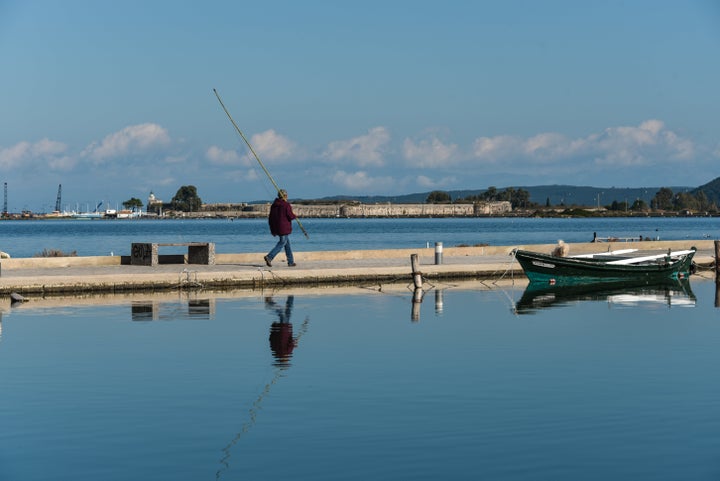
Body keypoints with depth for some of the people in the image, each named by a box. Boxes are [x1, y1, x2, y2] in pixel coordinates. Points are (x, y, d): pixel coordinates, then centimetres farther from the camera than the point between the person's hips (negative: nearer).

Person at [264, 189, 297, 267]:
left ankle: (291, 262, 17)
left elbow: (270, 218, 12)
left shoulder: (273, 205, 10)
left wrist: (272, 230, 18)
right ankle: (269, 257, -19)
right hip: (284, 228, -8)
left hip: (276, 228, 8)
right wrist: (294, 215, 10)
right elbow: (290, 216, -15)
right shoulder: (286, 205, -12)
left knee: (287, 244, 15)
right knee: (281, 244, -5)